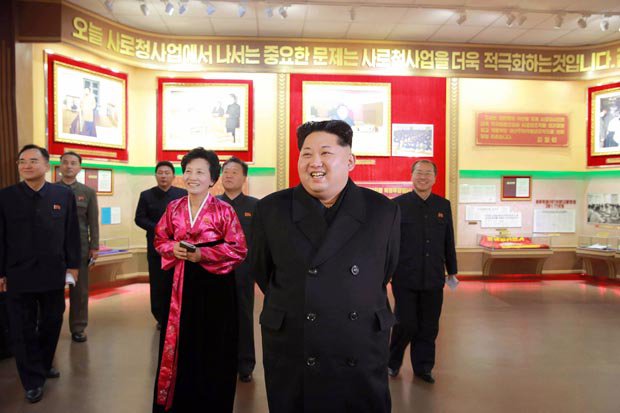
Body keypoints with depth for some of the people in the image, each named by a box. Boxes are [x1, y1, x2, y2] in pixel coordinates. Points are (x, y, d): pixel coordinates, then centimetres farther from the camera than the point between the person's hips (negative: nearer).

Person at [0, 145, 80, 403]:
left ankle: (45, 365, 38)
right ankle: (33, 380, 23)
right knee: (23, 331, 8)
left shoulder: (64, 195, 0)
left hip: (53, 274, 2)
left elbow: (72, 233, 3)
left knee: (52, 324, 16)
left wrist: (73, 265, 2)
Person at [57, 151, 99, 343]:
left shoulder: (88, 192, 7)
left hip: (80, 247, 1)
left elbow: (93, 222, 5)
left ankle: (78, 328, 17)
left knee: (79, 290, 6)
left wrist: (94, 247, -1)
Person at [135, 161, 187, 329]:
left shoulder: (183, 194, 4)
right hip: (156, 246, 0)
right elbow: (139, 219, 1)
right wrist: (157, 229, -13)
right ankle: (161, 318, 17)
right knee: (158, 284, 4)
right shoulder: (146, 195, 5)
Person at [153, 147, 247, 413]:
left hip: (215, 284, -3)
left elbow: (239, 250, -10)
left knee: (212, 346, 6)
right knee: (180, 342, 10)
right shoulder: (174, 208, 5)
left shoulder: (224, 210, -9)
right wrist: (172, 249, -7)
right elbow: (160, 239, 15)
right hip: (181, 282, 4)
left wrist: (202, 254, -19)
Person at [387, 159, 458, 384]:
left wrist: (452, 271, 14)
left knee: (428, 327, 9)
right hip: (405, 279, -3)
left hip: (433, 280, 3)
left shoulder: (443, 205, 9)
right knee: (406, 323, 3)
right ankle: (393, 362, 28)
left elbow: (449, 242, 13)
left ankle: (423, 367, 28)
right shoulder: (398, 204, -1)